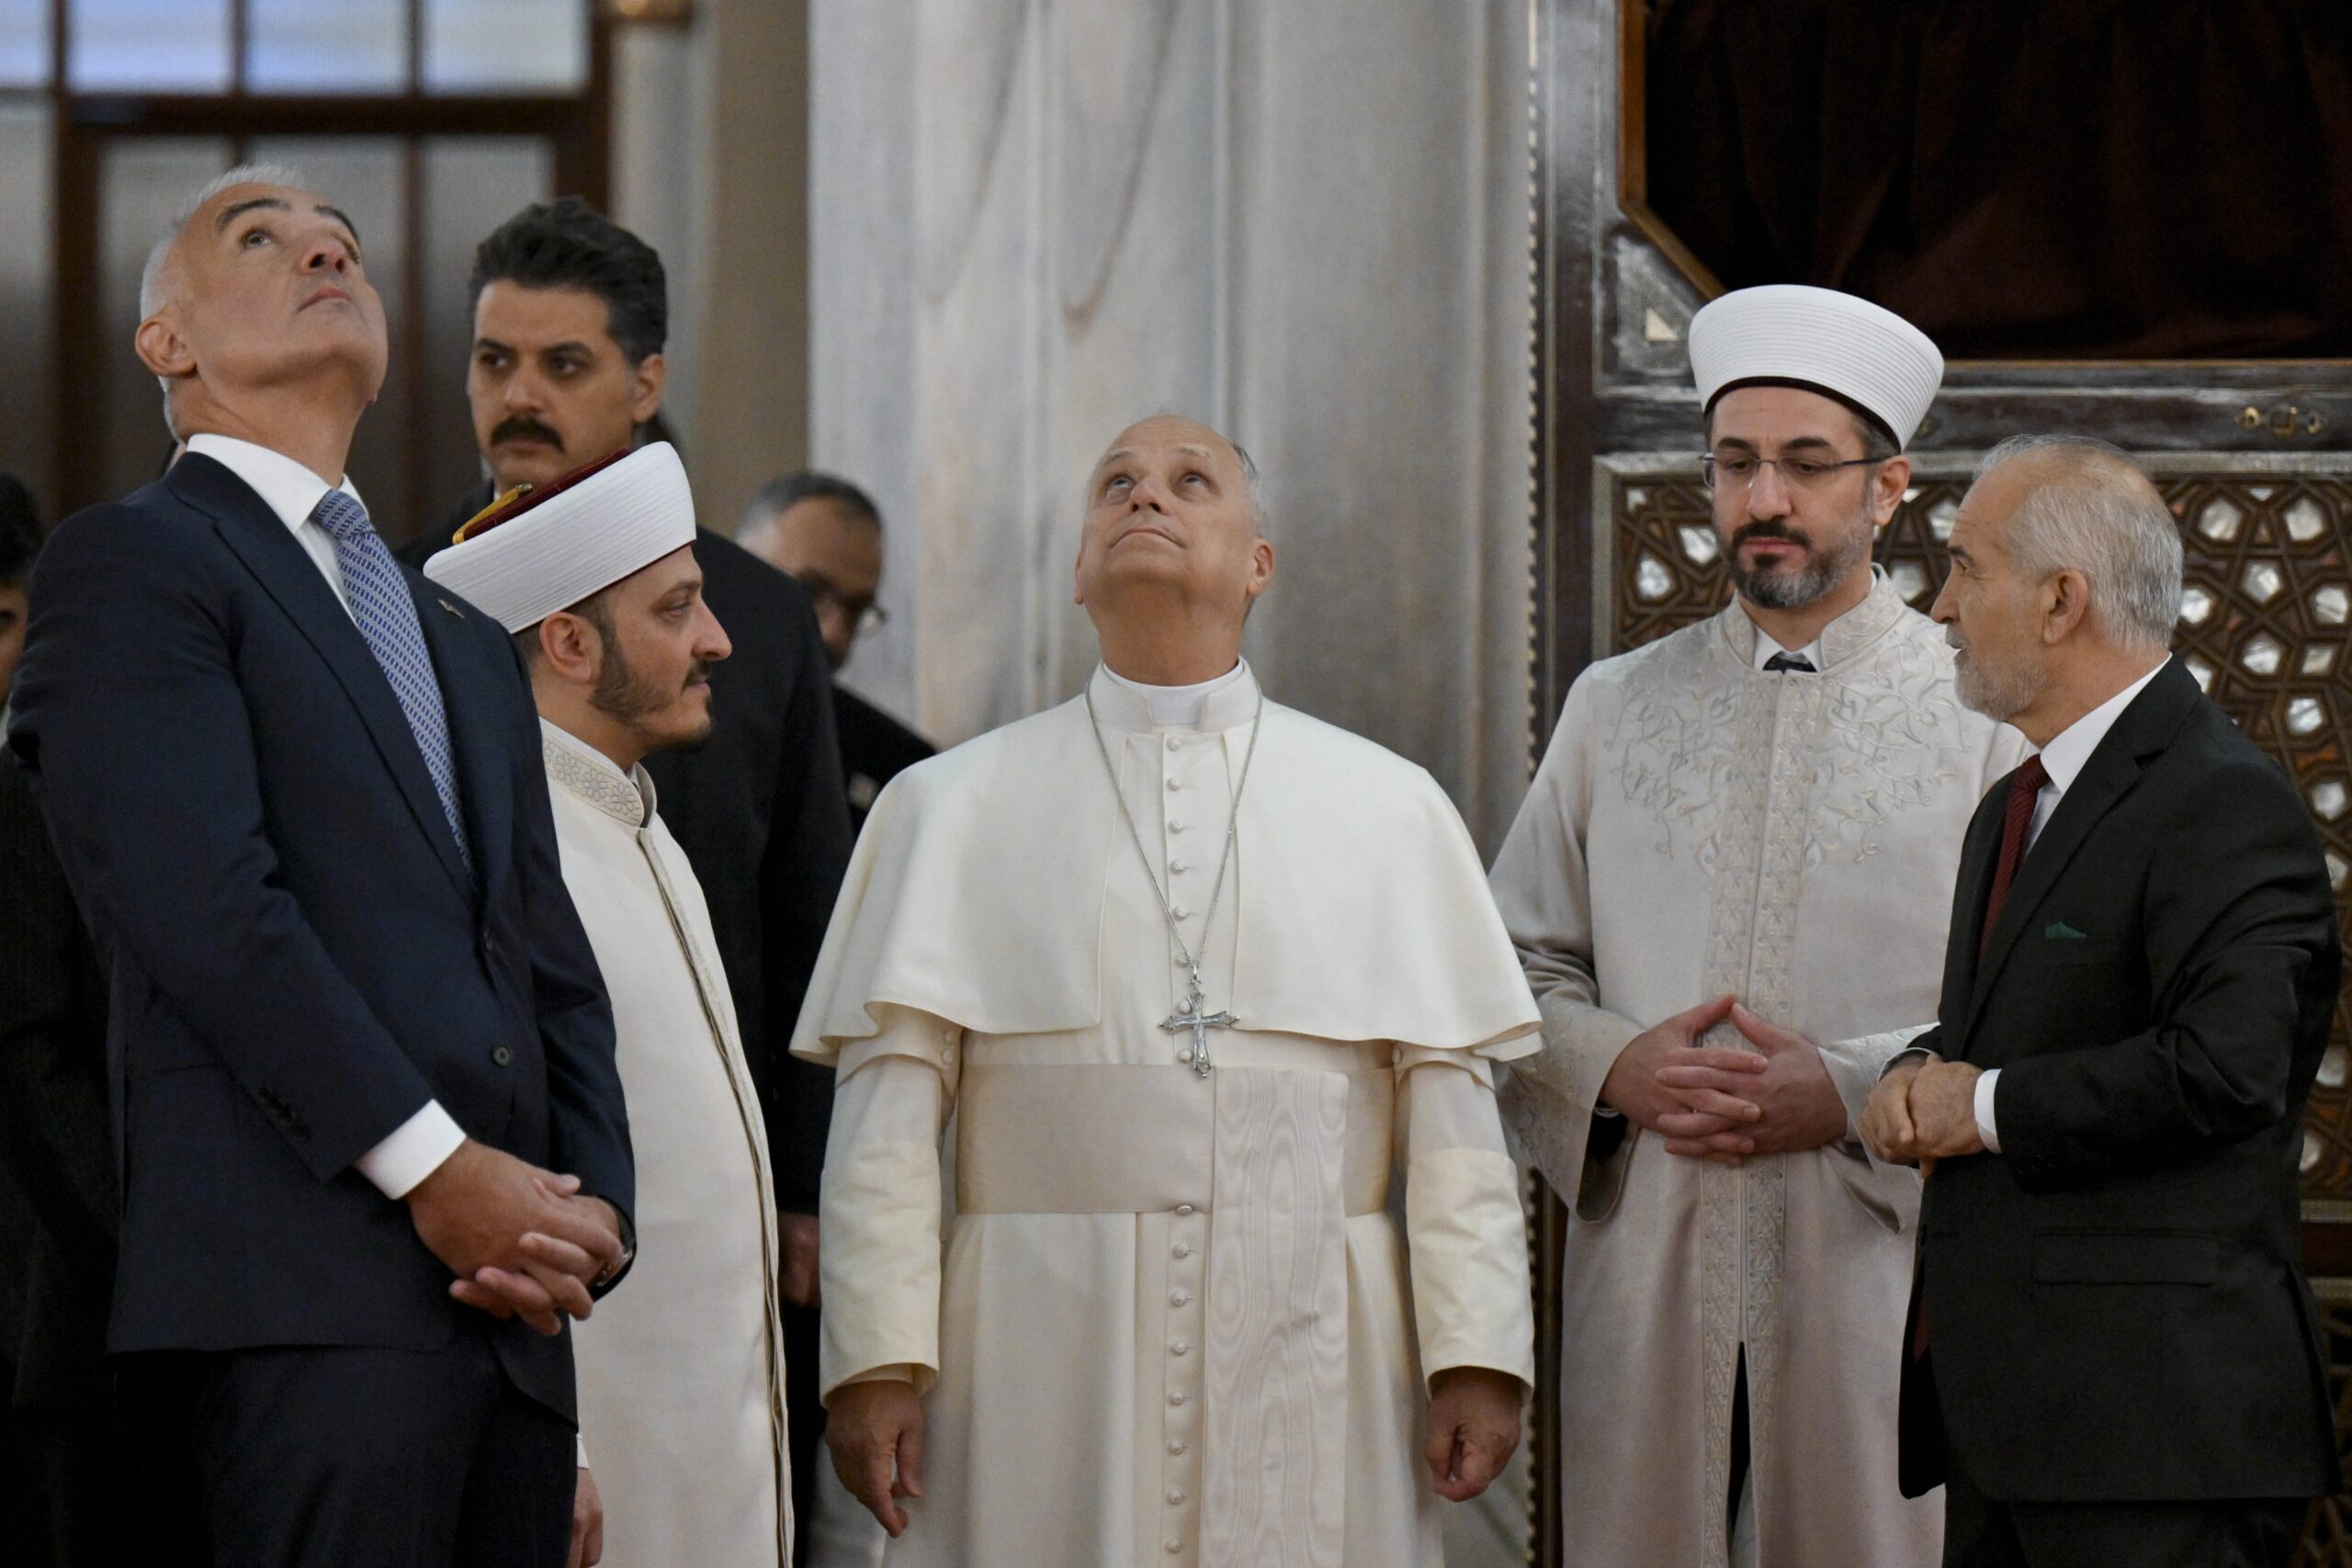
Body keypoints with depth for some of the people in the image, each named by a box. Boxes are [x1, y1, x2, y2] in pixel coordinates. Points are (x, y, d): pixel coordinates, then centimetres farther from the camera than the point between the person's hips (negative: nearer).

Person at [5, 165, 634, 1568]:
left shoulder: (473, 649, 29)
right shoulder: (129, 564, 4)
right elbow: (209, 906, -9)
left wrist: (590, 1204, 3)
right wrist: (431, 1167, -15)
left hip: (509, 1312, 7)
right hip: (313, 1291, -7)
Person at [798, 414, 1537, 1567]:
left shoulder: (1389, 810, 11)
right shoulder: (951, 807, 9)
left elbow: (1452, 1107, 6)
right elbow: (889, 1110, 3)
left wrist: (1477, 1355, -1)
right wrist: (878, 1359, -5)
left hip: (1308, 1363, 1)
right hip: (1042, 1370, -1)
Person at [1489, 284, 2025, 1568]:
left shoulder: (1981, 714, 2)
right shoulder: (1616, 709, 13)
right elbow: (1512, 967, 14)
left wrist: (1854, 1096, -14)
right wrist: (1614, 1068, -5)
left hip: (1880, 1265, -2)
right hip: (1649, 1281, 2)